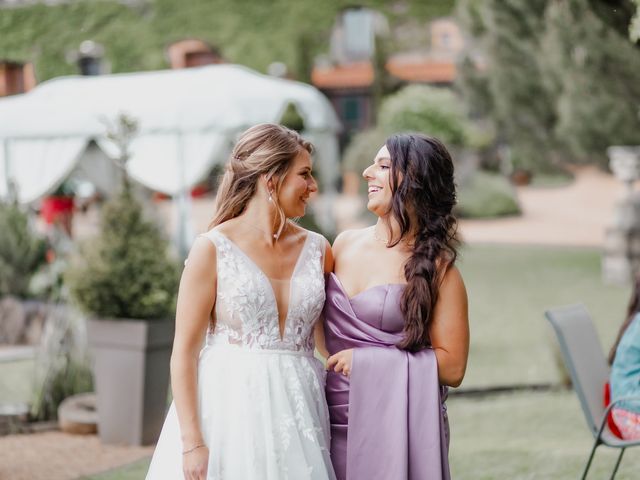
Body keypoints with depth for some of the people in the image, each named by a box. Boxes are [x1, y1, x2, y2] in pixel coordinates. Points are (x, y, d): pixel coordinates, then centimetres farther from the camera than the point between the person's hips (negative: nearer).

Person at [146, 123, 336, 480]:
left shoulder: (317, 250, 8)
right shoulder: (213, 249, -4)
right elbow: (184, 352, -6)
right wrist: (191, 443, -14)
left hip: (297, 409, 4)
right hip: (230, 408, -3)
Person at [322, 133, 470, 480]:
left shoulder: (435, 268, -7)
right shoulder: (345, 244, 7)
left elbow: (452, 367, -11)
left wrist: (369, 360, -14)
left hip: (397, 424, -4)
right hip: (337, 421, 4)